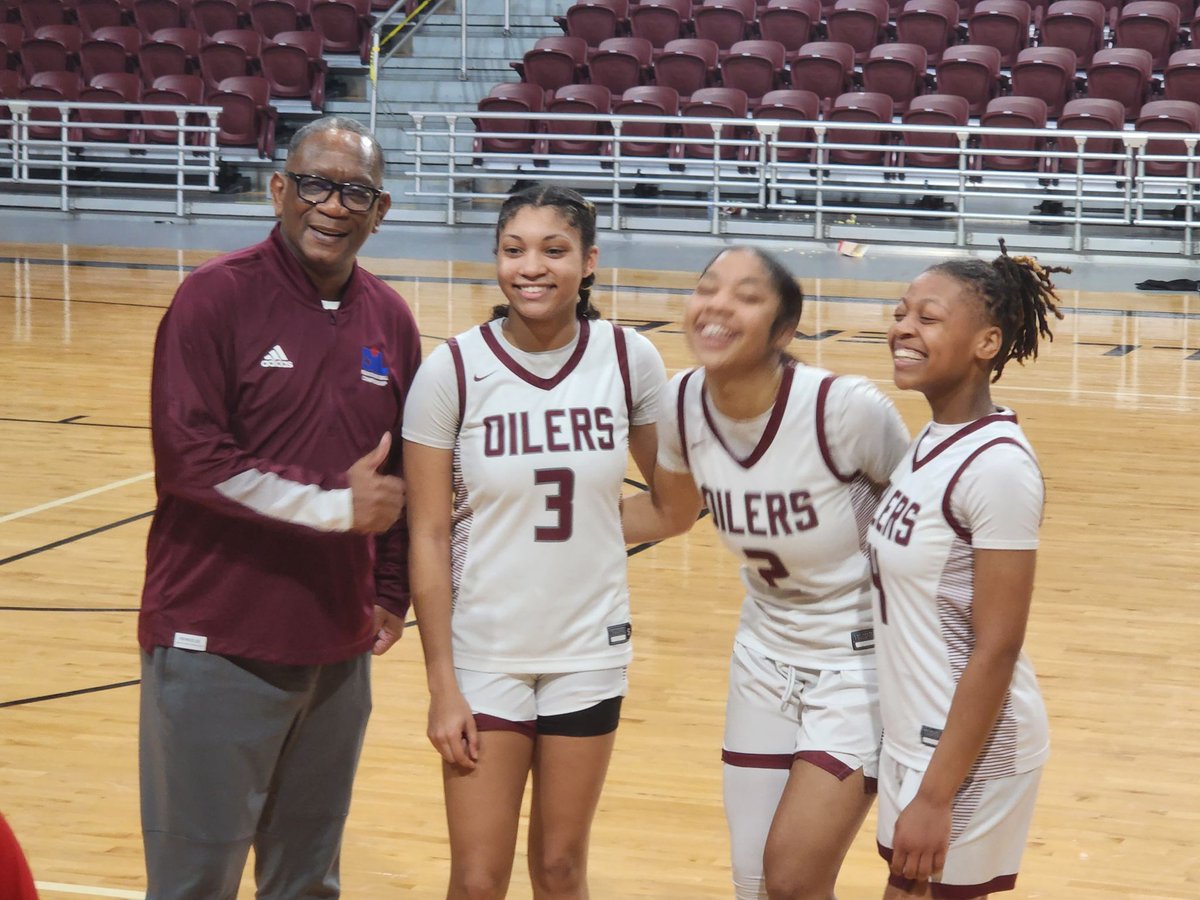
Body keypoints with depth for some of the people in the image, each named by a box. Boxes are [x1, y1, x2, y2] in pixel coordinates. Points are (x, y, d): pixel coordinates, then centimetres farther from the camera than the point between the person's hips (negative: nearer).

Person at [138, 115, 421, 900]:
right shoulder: (217, 296, -9)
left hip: (338, 650, 5)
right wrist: (335, 507, -15)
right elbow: (186, 455, -16)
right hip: (216, 647, -5)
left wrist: (391, 594, 14)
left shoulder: (389, 319, 7)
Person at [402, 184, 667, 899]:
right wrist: (442, 686, -10)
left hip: (589, 650, 2)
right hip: (484, 649, -1)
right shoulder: (453, 370, -11)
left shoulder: (630, 360, -6)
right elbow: (429, 536, -8)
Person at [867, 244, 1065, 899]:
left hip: (969, 750, -8)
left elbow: (996, 650, -21)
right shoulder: (933, 441, 4)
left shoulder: (995, 465, -21)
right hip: (913, 734, 8)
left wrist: (936, 796, -20)